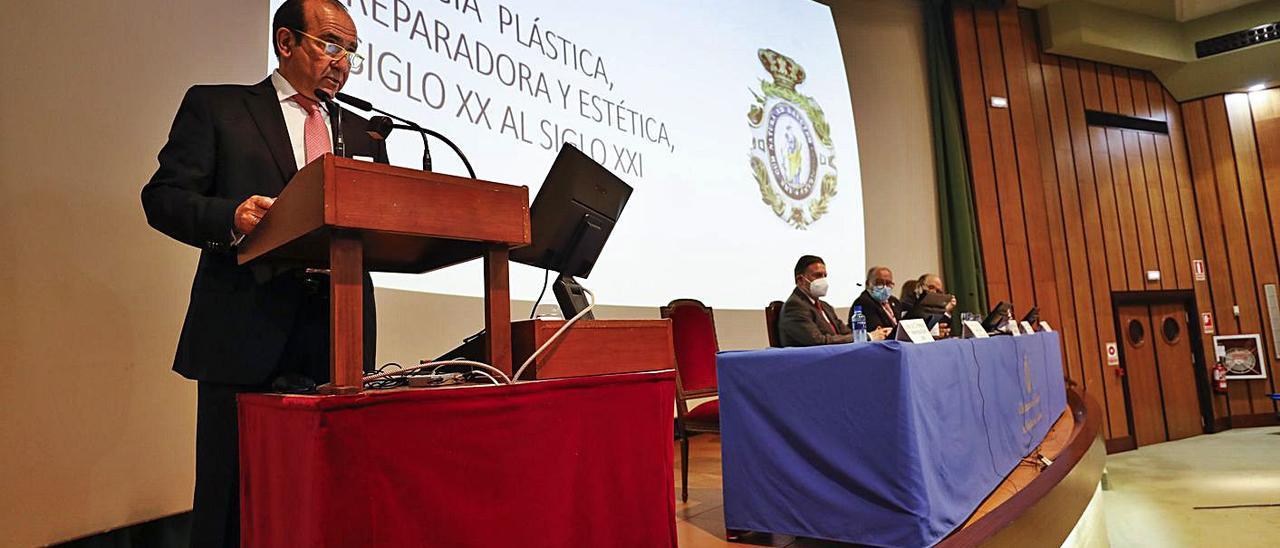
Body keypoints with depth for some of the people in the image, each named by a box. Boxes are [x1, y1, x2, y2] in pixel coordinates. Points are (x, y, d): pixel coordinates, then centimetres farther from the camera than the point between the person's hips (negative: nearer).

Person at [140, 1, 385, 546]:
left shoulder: (363, 134, 19)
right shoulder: (214, 107, 9)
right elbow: (163, 197, 1)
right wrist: (231, 216, -19)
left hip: (341, 341, 3)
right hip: (245, 337, -3)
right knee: (232, 500, 7)